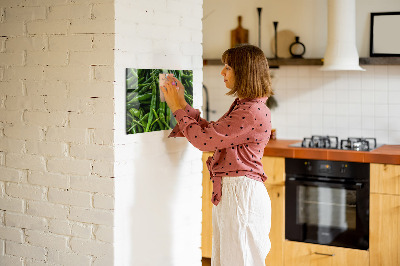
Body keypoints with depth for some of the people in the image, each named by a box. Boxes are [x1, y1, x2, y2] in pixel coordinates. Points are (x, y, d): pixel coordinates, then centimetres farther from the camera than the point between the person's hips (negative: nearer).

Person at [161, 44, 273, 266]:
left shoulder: (253, 112, -20)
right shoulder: (242, 106, 13)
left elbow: (204, 139, -19)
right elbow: (210, 132, 16)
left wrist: (178, 108, -7)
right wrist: (182, 103, 14)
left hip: (241, 194, -10)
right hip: (228, 192, 10)